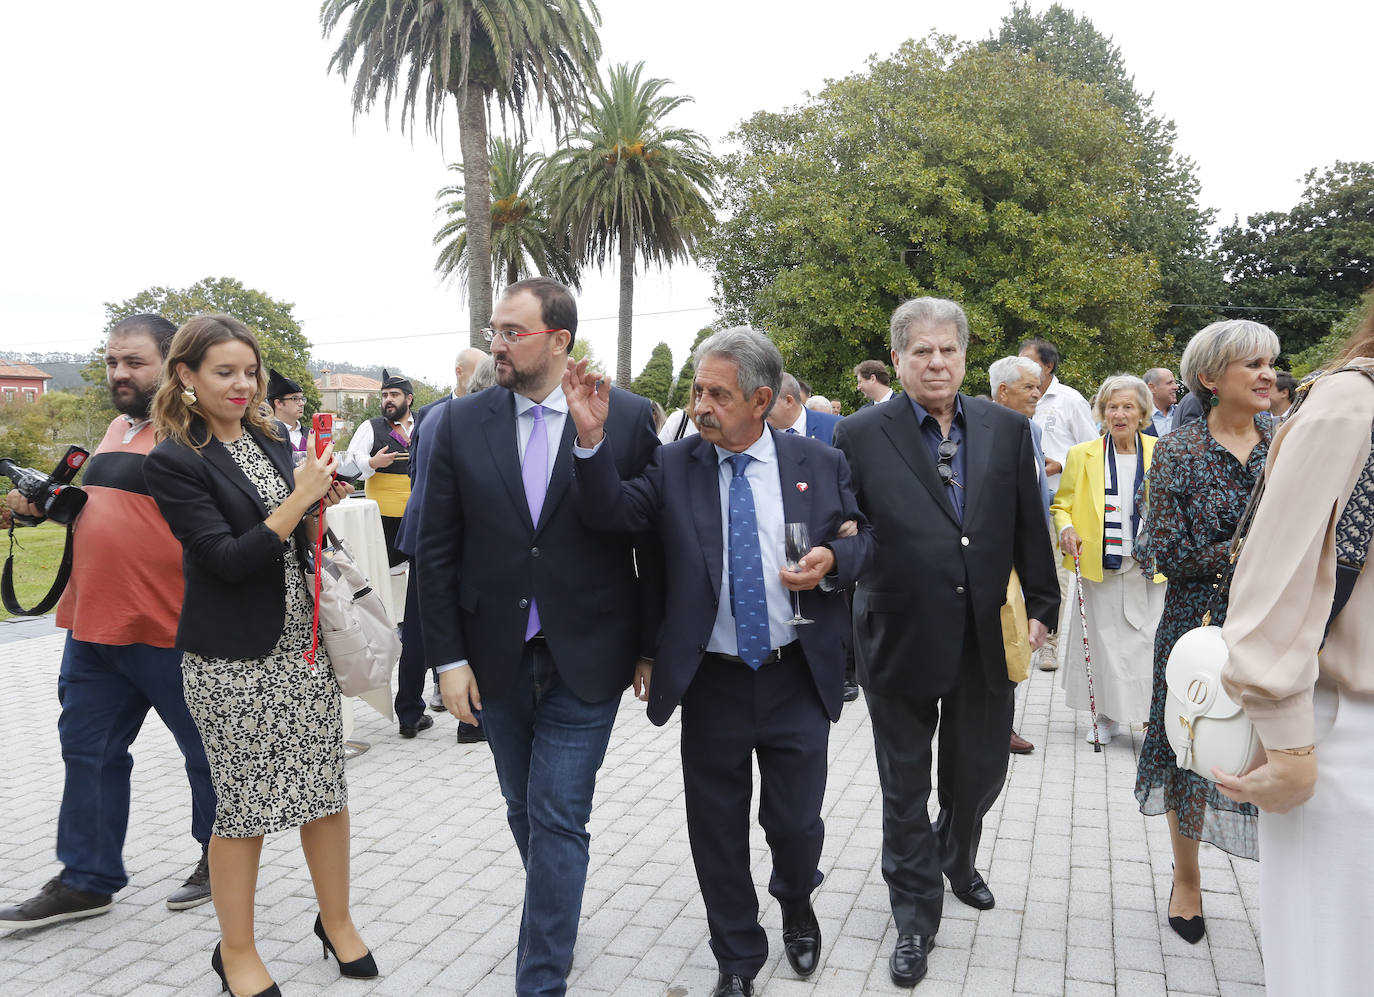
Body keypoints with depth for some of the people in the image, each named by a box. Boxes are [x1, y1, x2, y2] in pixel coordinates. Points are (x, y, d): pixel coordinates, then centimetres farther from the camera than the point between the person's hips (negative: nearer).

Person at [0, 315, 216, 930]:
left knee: (207, 751, 8)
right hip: (93, 626, 9)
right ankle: (87, 881, 30)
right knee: (88, 751, 15)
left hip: (168, 632, -9)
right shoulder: (117, 429, 14)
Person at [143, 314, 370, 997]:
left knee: (326, 788, 11)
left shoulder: (268, 442, 10)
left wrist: (322, 506, -2)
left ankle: (337, 922, 30)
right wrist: (299, 498, -19)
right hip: (233, 659, -6)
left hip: (304, 644, 6)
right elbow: (228, 559, -17)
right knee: (244, 806, 6)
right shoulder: (174, 460, -10)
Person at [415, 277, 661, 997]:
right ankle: (556, 914, 44)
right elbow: (436, 550, 1)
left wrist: (651, 648, -2)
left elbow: (654, 542, -3)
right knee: (526, 812, 19)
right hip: (496, 661, 3)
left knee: (557, 822, 0)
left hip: (585, 661, -3)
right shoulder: (461, 422, 0)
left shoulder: (628, 418, -6)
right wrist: (448, 657, -2)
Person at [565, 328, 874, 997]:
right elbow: (609, 513, -14)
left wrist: (833, 560, -13)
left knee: (795, 821, 10)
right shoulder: (675, 467, -2)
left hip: (798, 678, 0)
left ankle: (796, 903, 46)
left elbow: (864, 537, 8)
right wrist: (592, 438, -28)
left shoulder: (819, 464, -1)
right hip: (712, 682, 1)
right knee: (717, 830, 12)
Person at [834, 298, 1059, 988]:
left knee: (980, 774, 18)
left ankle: (957, 860, 51)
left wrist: (1040, 608, 8)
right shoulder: (859, 435, -6)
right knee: (905, 789, 12)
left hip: (988, 639, 3)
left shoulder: (1007, 429, 3)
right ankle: (916, 917, 33)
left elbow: (1030, 529, 7)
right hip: (899, 638, -2)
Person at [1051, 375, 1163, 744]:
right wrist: (1065, 528, -10)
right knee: (1103, 640, 8)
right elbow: (1062, 503, 11)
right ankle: (1108, 716, 23)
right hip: (1100, 567, 1)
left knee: (1152, 642, -3)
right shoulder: (1082, 455, 5)